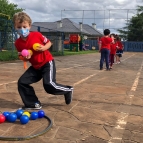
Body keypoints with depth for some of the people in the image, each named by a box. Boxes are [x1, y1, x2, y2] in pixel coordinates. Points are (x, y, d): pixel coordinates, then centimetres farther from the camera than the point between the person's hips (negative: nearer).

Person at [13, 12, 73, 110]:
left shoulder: (36, 35, -15)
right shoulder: (18, 43, -5)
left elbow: (49, 43, -1)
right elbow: (22, 57, 7)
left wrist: (44, 48, -22)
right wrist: (25, 58, -17)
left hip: (47, 63, -6)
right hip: (35, 66, 6)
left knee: (49, 85, -20)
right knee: (22, 82, -2)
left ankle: (68, 90, 8)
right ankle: (34, 104, 8)